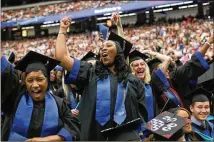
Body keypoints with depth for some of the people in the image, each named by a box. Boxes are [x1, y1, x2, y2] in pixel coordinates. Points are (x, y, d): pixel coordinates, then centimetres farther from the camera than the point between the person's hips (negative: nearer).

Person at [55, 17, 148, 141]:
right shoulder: (91, 72, 12)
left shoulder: (133, 81, 12)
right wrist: (63, 30, 12)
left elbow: (142, 113, 11)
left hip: (126, 136, -1)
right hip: (95, 136, 1)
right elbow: (61, 57, 4)